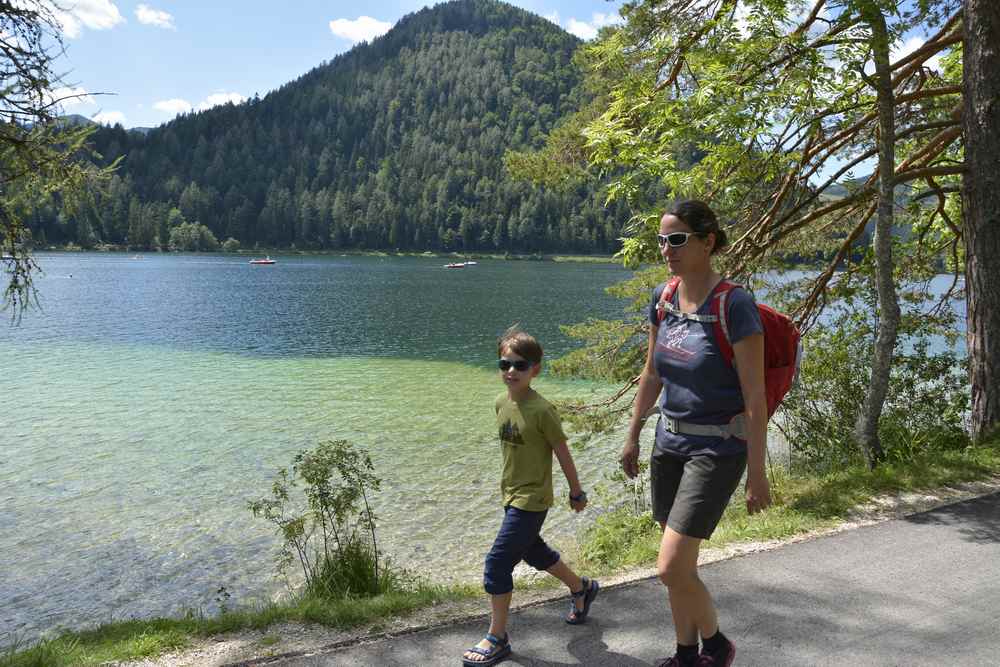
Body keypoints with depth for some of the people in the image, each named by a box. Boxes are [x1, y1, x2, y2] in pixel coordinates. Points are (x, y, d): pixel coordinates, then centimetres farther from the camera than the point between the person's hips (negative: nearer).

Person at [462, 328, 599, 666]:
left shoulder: (541, 410, -21)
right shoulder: (501, 403, 1)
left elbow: (562, 452, -12)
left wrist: (576, 492, -3)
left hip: (532, 499, -8)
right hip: (512, 495, 8)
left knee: (497, 562, -9)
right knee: (533, 552, 24)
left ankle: (497, 639, 5)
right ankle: (581, 588, 48)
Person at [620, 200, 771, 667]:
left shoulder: (735, 306, -18)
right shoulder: (662, 299, 1)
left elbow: (755, 397, -16)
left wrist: (757, 475, -15)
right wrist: (633, 437, 16)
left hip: (717, 449, -6)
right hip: (669, 443, 7)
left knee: (671, 569, -9)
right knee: (679, 565, 16)